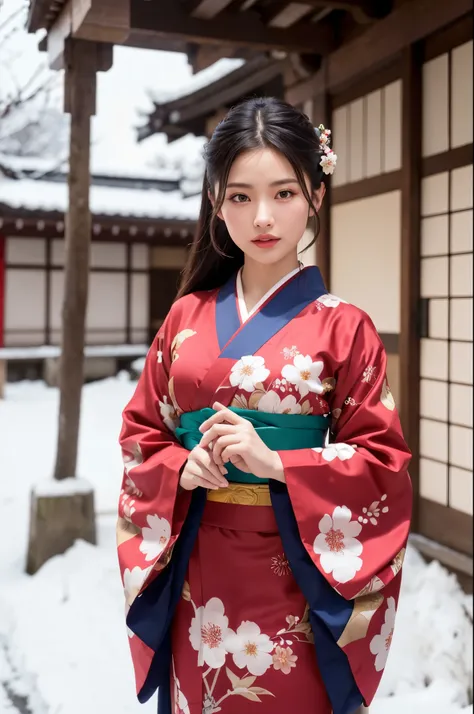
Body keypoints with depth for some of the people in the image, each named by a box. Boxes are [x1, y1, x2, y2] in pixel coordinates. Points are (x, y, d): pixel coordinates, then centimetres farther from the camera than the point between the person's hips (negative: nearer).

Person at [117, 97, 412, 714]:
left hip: (294, 579, -2)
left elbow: (382, 462, -7)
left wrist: (275, 462, -19)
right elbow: (140, 432, 8)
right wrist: (184, 469, -12)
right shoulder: (188, 317, 3)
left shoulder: (343, 328, -6)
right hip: (195, 576, 3)